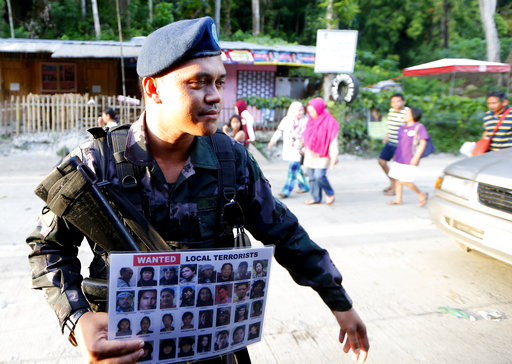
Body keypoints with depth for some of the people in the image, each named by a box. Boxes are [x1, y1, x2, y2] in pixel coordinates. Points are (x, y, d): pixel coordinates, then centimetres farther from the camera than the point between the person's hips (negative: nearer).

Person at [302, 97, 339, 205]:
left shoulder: (329, 121, -10)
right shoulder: (311, 121, 8)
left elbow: (333, 139, -12)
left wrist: (334, 156, -16)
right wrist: (305, 149, 20)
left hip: (322, 154, -6)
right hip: (310, 154, 6)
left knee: (319, 175, -15)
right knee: (312, 177, 5)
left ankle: (330, 193, 10)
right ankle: (316, 198, 16)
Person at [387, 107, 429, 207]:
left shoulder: (419, 127, -11)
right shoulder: (403, 127, 11)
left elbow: (423, 143, -14)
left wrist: (416, 158, -19)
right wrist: (396, 154, 22)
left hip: (409, 161, -7)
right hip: (399, 159, 7)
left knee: (404, 181, -8)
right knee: (397, 179, 8)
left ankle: (421, 195, 12)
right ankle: (398, 199, 19)